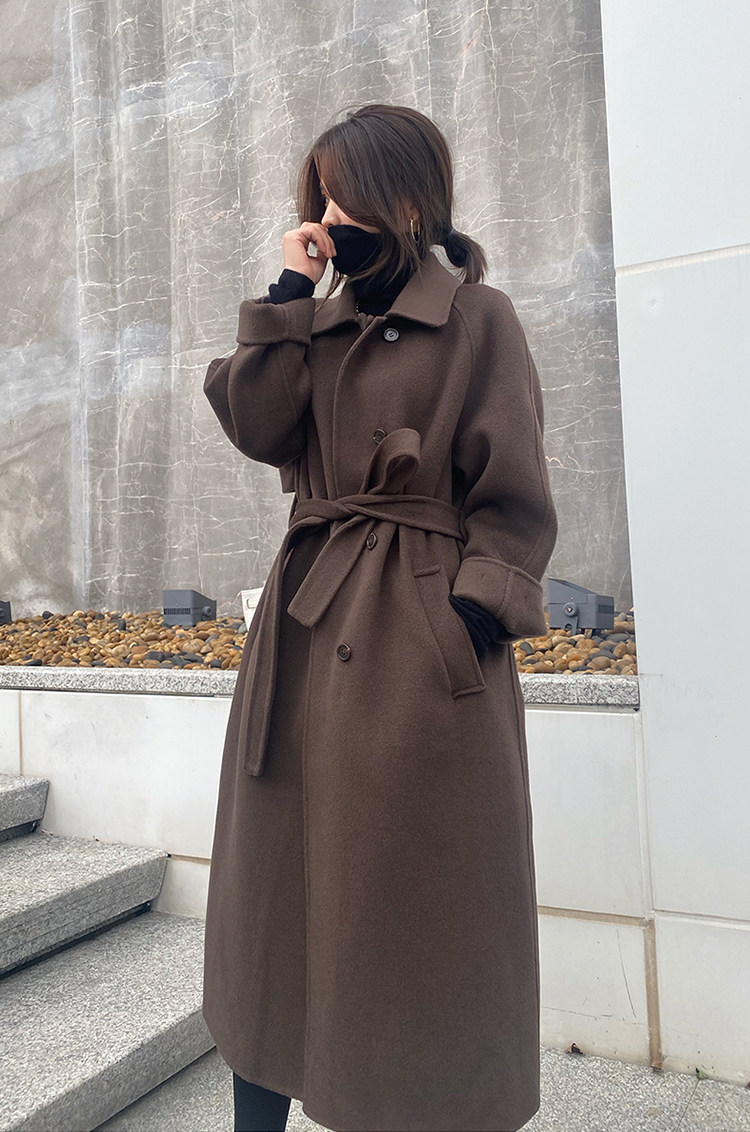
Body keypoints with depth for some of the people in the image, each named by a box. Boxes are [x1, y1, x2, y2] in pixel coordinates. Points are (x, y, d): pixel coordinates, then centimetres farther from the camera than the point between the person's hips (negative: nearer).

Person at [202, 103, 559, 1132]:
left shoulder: (478, 318, 0)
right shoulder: (324, 326, 17)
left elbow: (511, 498, -5)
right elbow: (258, 429, 1)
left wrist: (477, 615, -13)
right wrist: (290, 295, 2)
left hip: (422, 645, -6)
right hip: (308, 630, 6)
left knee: (419, 904, 4)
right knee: (280, 881, 13)